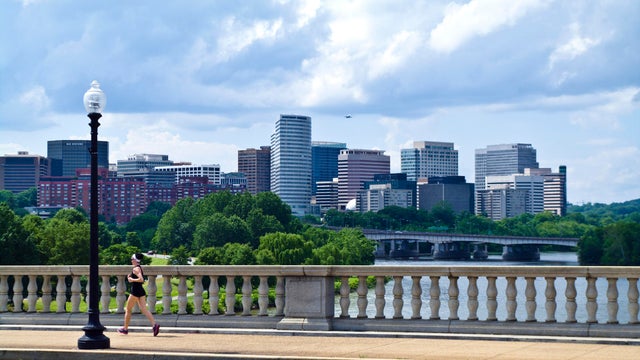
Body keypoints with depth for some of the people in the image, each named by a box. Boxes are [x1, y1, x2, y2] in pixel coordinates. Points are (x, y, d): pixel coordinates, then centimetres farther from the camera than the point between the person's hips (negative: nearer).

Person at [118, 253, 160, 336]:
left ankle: (125, 329, 17)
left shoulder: (135, 269, -14)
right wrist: (130, 277, 14)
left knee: (128, 310, 7)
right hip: (141, 291, 9)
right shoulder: (140, 268, 15)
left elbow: (141, 279, -26)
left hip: (135, 291, -9)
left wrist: (132, 280, -14)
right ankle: (155, 324, -19)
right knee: (144, 309, -1)